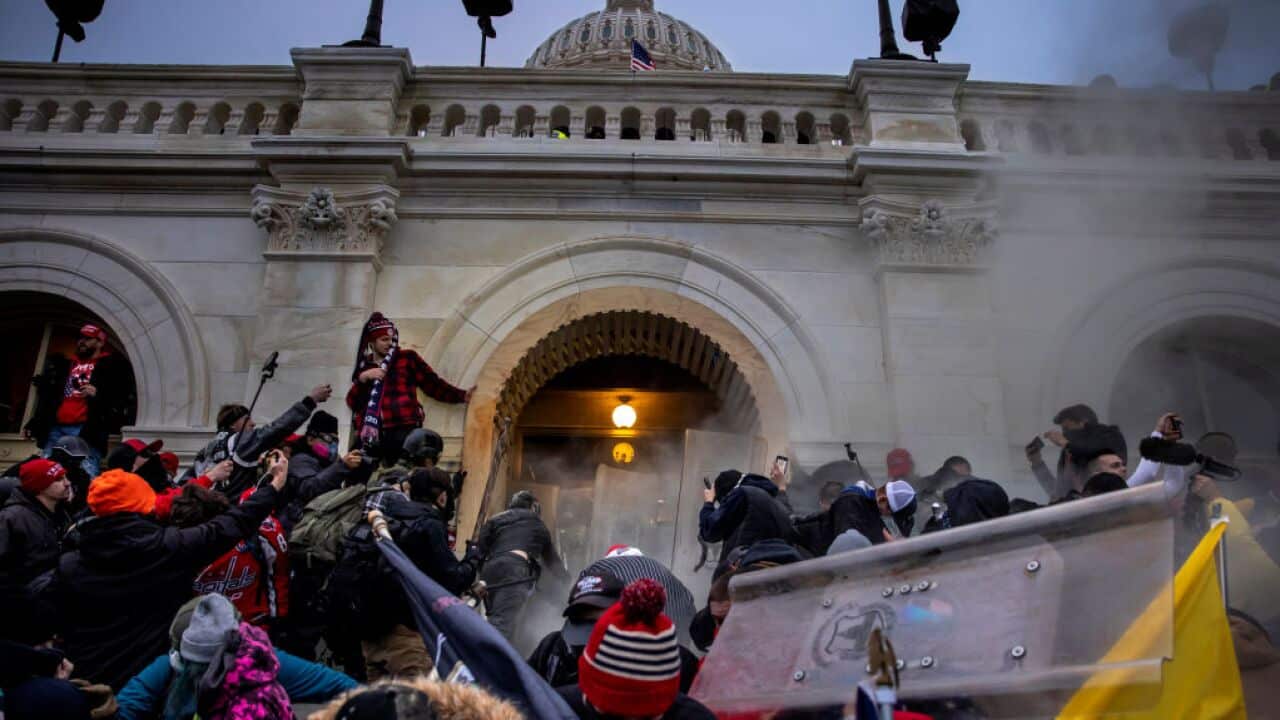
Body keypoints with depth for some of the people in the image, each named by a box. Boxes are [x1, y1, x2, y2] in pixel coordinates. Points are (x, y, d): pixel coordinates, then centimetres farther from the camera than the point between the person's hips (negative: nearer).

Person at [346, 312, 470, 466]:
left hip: (403, 430, -3)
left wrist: (462, 396, -7)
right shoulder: (364, 366, 19)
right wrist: (363, 378, -5)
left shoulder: (407, 357, 10)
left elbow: (433, 384, 4)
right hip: (371, 433, 4)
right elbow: (352, 402, 10)